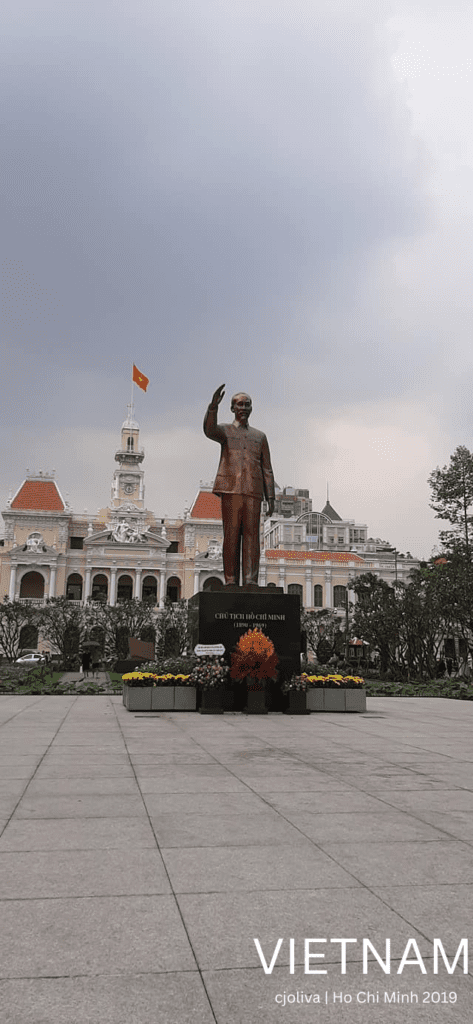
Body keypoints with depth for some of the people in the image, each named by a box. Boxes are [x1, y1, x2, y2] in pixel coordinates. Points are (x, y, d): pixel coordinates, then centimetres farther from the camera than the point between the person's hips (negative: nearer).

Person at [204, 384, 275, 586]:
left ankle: (250, 581, -10)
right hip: (230, 489, -2)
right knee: (231, 535, -5)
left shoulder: (259, 436, 21)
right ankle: (230, 581, -3)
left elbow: (267, 470, 16)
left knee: (251, 535, -6)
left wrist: (270, 498, 6)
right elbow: (209, 430, -13)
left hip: (253, 492, 2)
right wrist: (213, 405, -30)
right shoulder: (224, 430, 14)